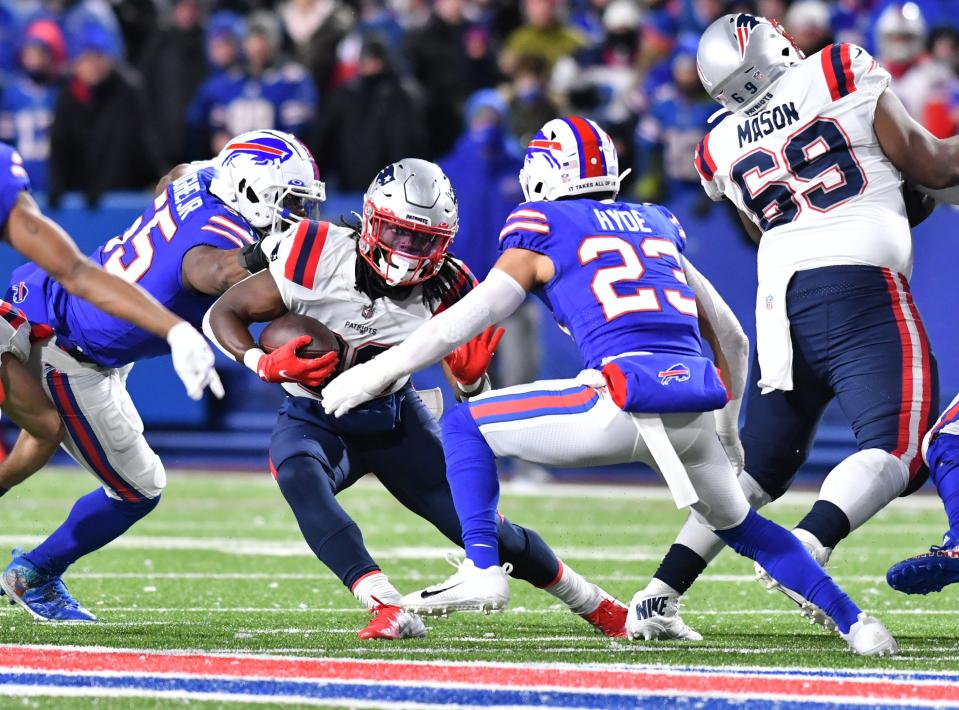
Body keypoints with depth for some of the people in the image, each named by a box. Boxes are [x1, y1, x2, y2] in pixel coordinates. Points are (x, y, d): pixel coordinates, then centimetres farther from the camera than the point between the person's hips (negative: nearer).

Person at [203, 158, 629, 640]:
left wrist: (472, 377, -30)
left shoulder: (443, 291, -15)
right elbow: (222, 315, -16)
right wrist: (265, 364, -35)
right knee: (301, 479, -37)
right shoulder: (319, 258, -25)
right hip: (314, 417, -2)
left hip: (393, 416, 2)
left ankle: (595, 605, 23)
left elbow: (472, 400, -5)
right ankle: (390, 613, -43)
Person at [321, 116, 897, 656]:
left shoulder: (543, 228, 11)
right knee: (741, 525, 29)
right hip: (697, 405, 6)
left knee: (465, 426, 12)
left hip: (629, 399, -6)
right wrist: (726, 427, 43)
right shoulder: (658, 226, 27)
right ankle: (852, 619, 18)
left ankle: (482, 571, -2)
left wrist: (377, 372, 15)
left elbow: (467, 319, 7)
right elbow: (730, 336, 31)